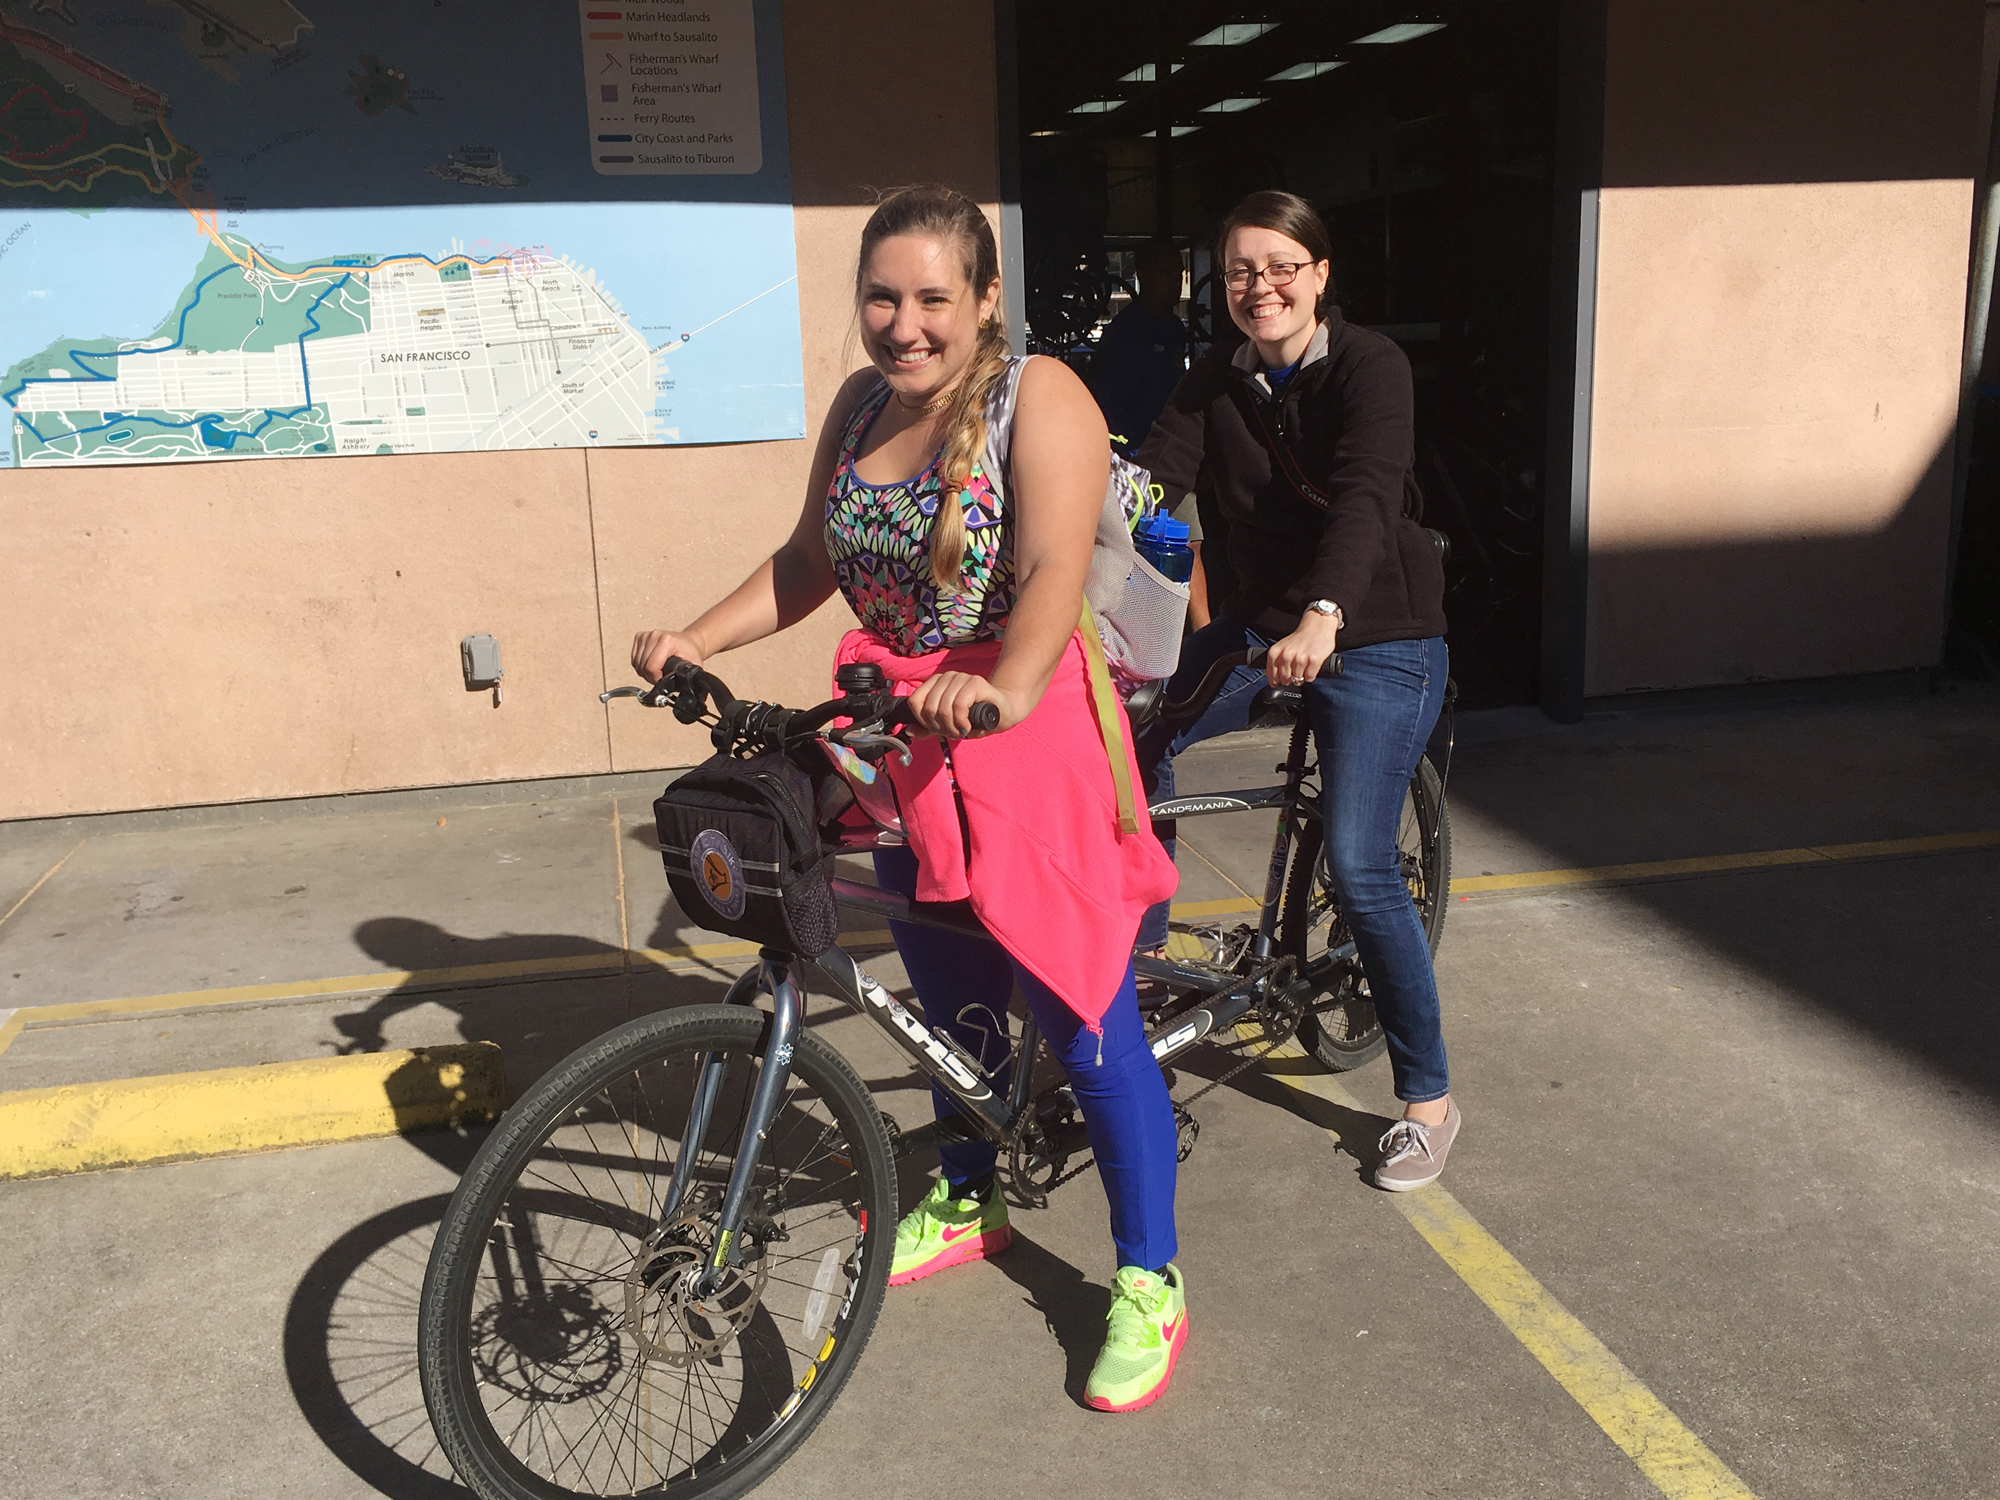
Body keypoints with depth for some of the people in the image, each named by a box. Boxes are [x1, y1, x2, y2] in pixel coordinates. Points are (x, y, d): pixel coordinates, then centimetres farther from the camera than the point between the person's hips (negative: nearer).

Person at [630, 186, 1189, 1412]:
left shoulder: (1040, 396, -13)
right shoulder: (861, 405, 8)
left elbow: (1055, 571, -27)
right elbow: (811, 561, 14)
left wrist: (1005, 688, -44)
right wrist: (701, 639, 1)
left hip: (1028, 734, -6)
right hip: (904, 742, 7)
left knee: (1081, 1013, -2)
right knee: (948, 991, 20)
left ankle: (1149, 1285, 13)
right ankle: (970, 1205, 43)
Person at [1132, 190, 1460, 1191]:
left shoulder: (1368, 367, -14)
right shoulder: (1214, 385, 3)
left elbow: (1365, 498, -30)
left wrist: (1324, 617, -48)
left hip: (1378, 638, -5)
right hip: (1258, 627, 5)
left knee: (1358, 866, -12)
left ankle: (1428, 1099, 7)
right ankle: (1138, 957, 6)